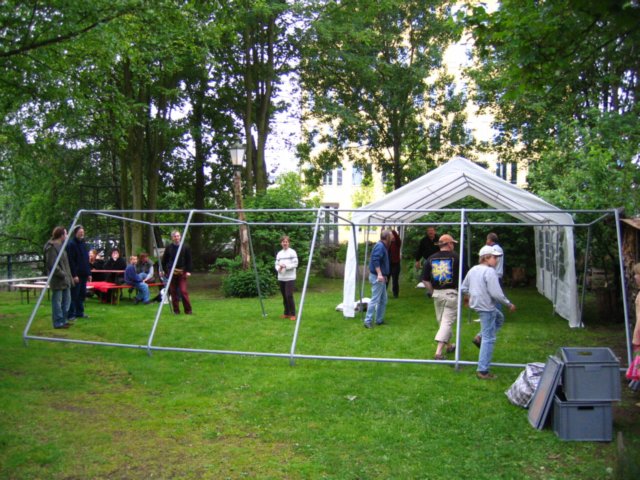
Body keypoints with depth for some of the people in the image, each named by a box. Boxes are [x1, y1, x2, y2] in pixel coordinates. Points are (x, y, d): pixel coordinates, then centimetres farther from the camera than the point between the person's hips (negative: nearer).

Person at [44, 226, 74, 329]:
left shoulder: (61, 246, 16)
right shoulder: (52, 247, -16)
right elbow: (52, 265, -21)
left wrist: (69, 276, 15)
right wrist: (62, 274, -17)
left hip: (65, 279, 10)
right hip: (57, 281, -10)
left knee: (66, 301, 15)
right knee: (57, 301, -2)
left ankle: (64, 320, 24)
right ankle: (58, 323, 4)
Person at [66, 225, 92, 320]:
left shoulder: (83, 244, 17)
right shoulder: (71, 244, -9)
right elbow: (70, 261, -15)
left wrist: (89, 273, 15)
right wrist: (74, 275, -19)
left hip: (83, 275, 8)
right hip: (76, 275, -8)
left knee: (82, 294, 12)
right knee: (74, 295, -5)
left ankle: (80, 312, 21)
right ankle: (71, 315, 0)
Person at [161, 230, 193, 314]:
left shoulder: (185, 247, 2)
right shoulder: (168, 247, 5)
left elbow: (188, 260, 3)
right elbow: (164, 260, 11)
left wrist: (188, 271, -3)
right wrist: (165, 270, 6)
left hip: (182, 272, -2)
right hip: (171, 272, 2)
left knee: (183, 291, -8)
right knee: (173, 292, 4)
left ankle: (188, 310, 0)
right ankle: (176, 310, 12)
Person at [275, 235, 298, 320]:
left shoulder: (292, 252, -4)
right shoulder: (279, 253, 13)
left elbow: (295, 264, -10)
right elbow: (276, 264, 13)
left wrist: (286, 266, -20)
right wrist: (278, 268, -9)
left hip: (290, 278, -5)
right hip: (281, 278, 6)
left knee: (289, 296, -11)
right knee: (284, 296, 9)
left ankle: (293, 314, -4)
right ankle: (286, 313, 18)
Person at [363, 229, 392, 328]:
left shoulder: (382, 246, 15)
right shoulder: (380, 246, -16)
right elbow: (375, 260, -27)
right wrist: (379, 274, -31)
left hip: (381, 277, 10)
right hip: (377, 277, -10)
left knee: (383, 300, 14)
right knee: (375, 299, -9)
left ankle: (379, 320, 20)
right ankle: (367, 321, -7)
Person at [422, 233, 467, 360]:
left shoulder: (431, 258, 4)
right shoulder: (456, 257, -6)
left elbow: (425, 280, 3)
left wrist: (432, 292, 13)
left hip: (437, 293, 4)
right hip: (452, 293, -4)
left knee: (442, 322, 19)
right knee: (447, 322, -3)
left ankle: (449, 346, 35)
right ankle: (439, 352, -11)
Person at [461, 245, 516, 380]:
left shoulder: (473, 270, 9)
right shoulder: (490, 271, -17)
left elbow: (463, 289, 16)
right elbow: (496, 294, -22)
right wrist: (509, 305, -9)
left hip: (476, 304, 9)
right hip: (486, 307, -9)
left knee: (499, 318, 31)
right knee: (489, 339, -2)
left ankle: (480, 337, 15)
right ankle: (483, 371, -1)